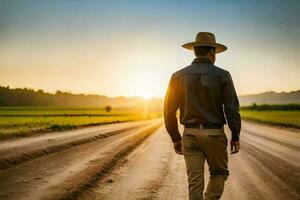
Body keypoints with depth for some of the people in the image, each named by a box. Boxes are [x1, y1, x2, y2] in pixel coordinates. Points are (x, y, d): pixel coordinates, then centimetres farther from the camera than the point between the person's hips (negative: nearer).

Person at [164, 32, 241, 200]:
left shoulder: (178, 76, 2)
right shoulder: (222, 75, -6)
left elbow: (169, 111, 2)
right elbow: (232, 109, -8)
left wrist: (176, 138, 11)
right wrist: (235, 137, 2)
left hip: (190, 134, 2)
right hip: (214, 134, -2)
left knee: (195, 182, 8)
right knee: (219, 173, 19)